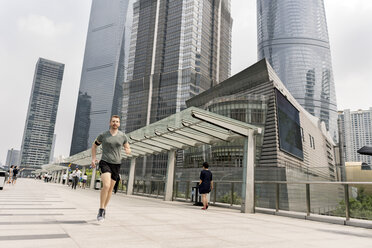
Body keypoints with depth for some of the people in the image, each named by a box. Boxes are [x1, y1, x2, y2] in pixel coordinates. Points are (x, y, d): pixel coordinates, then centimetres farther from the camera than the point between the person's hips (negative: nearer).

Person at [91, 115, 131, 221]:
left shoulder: (123, 136, 3)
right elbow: (94, 145, 16)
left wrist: (128, 150, -12)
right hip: (105, 163, -2)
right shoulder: (103, 135, 1)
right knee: (106, 185, -22)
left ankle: (104, 209, 27)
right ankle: (101, 210, -10)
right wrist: (93, 158, 5)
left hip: (116, 164, 2)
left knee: (110, 188, 9)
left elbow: (128, 148, 13)